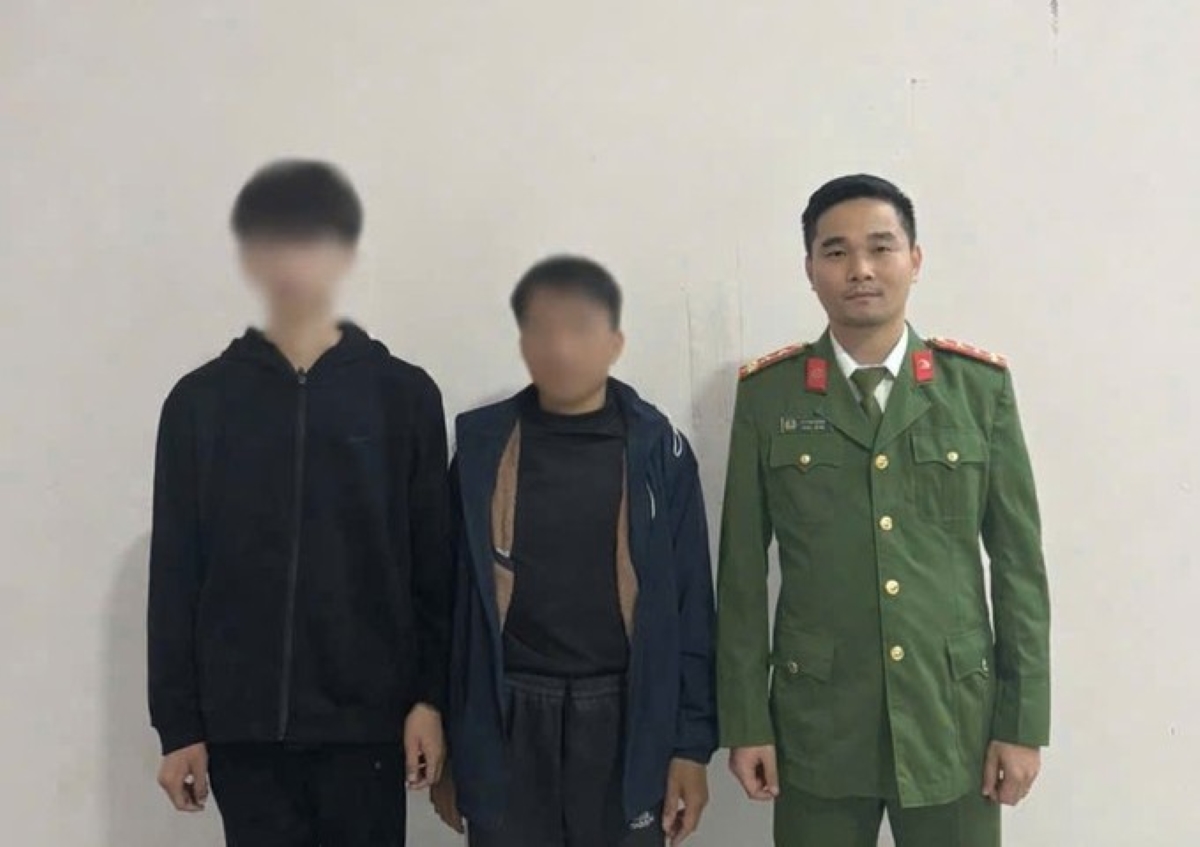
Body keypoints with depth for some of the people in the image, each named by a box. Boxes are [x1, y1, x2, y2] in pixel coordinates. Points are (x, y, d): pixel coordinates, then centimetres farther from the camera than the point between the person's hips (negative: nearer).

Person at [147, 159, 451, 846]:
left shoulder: (404, 395, 0)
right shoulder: (201, 401, 3)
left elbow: (434, 563, 0)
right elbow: (176, 573, 3)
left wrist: (431, 696, -4)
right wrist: (177, 722, 2)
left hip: (365, 717, -1)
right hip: (242, 722, 1)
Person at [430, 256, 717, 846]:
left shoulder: (657, 449, 0)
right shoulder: (483, 447, 1)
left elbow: (688, 605, 1)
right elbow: (454, 597, 4)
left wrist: (691, 743, -2)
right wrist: (444, 742, 4)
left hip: (624, 720, 0)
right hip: (505, 725, 1)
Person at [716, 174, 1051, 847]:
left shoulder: (981, 385, 0)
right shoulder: (767, 393, -2)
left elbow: (1019, 560, 2)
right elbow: (743, 569, 0)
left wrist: (1024, 719, 0)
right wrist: (745, 720, -1)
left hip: (954, 719, 1)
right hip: (816, 722, 0)